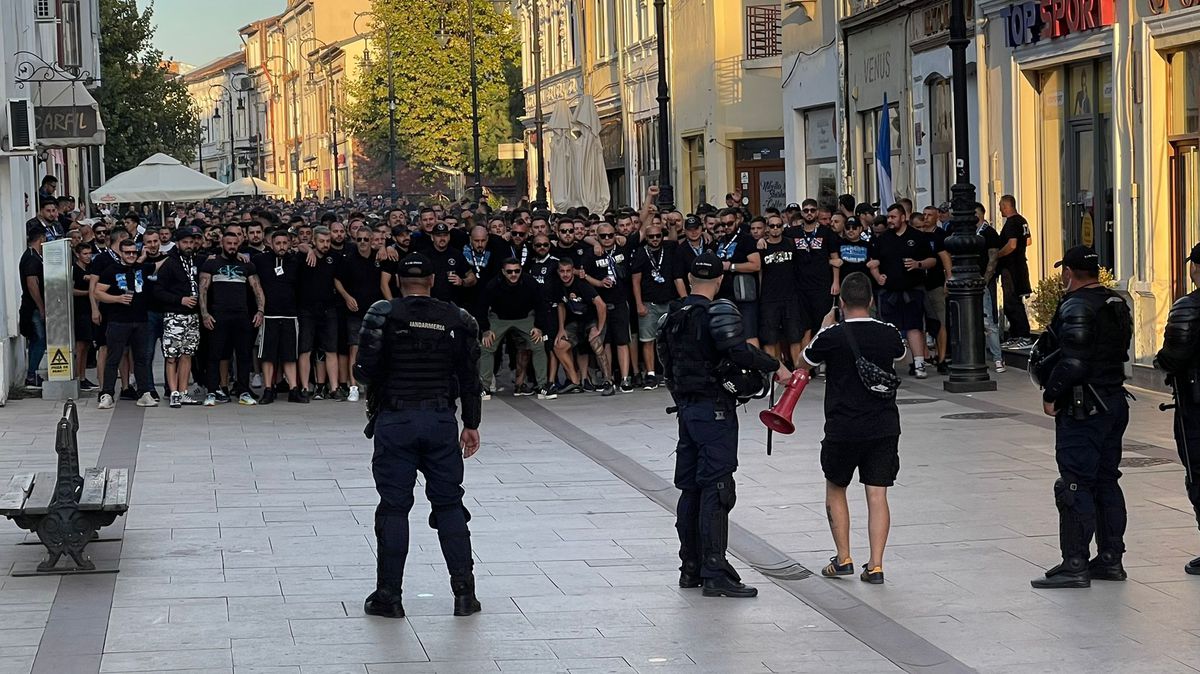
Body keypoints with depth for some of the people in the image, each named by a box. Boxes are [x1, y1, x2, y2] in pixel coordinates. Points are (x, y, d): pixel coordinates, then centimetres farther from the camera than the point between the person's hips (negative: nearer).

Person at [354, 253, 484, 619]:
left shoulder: (383, 314, -5)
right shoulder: (457, 319, 4)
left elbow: (365, 370, -10)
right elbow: (470, 376, 7)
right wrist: (471, 424, 15)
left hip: (395, 421, -2)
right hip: (441, 421, 2)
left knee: (393, 506, 3)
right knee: (449, 503, 10)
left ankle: (388, 595, 5)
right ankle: (464, 592, 8)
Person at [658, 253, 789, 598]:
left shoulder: (673, 316, 11)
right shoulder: (719, 311, -12)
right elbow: (738, 351, -26)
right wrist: (775, 367, -16)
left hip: (686, 408, 8)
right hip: (715, 407, -8)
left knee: (691, 488, 13)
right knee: (716, 489, -9)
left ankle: (691, 568, 18)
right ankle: (715, 573, -12)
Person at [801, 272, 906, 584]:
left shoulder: (832, 337, -11)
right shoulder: (889, 334, -2)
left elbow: (805, 362, 9)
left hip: (843, 429, -2)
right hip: (884, 427, 2)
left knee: (835, 489, 16)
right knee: (877, 495, 4)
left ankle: (843, 559, 15)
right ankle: (875, 565, -1)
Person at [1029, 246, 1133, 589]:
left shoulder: (1076, 307, -16)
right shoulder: (1117, 304, 12)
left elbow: (1072, 362, -24)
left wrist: (1051, 395, -13)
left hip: (1083, 409, -9)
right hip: (1115, 402, 9)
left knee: (1075, 485, -6)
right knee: (1106, 481, 15)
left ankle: (1075, 565, -6)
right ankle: (1111, 558, 19)